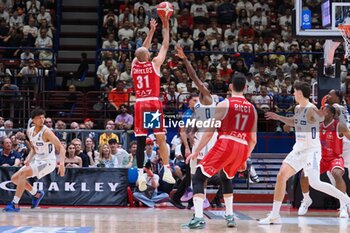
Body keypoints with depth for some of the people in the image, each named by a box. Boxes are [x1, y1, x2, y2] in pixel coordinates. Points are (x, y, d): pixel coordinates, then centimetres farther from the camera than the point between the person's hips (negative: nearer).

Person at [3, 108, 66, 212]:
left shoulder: (46, 132, -18)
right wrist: (29, 159, -1)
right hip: (37, 160, 8)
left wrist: (62, 163, -35)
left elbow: (60, 147, -21)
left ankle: (15, 204, -21)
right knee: (14, 178, 7)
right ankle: (37, 194, 24)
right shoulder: (30, 131, 4)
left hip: (48, 162, -8)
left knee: (23, 173, -25)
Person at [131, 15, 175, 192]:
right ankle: (167, 170, -2)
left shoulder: (134, 64, 8)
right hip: (154, 104, -3)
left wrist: (152, 30, 30)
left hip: (139, 104, 3)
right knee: (161, 138, 2)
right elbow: (165, 46, 9)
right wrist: (165, 27, 17)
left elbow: (142, 50, 24)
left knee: (140, 141, 0)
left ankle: (140, 174, -6)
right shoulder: (154, 63, -1)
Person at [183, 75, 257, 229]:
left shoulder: (224, 104, 1)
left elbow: (209, 132, -2)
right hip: (242, 149, 5)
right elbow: (253, 140, 17)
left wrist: (196, 152, 6)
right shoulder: (252, 109, 15)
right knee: (226, 178, 32)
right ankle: (230, 216, 28)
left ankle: (198, 218, -16)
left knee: (198, 178, 0)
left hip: (225, 145, -5)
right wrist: (245, 158, 31)